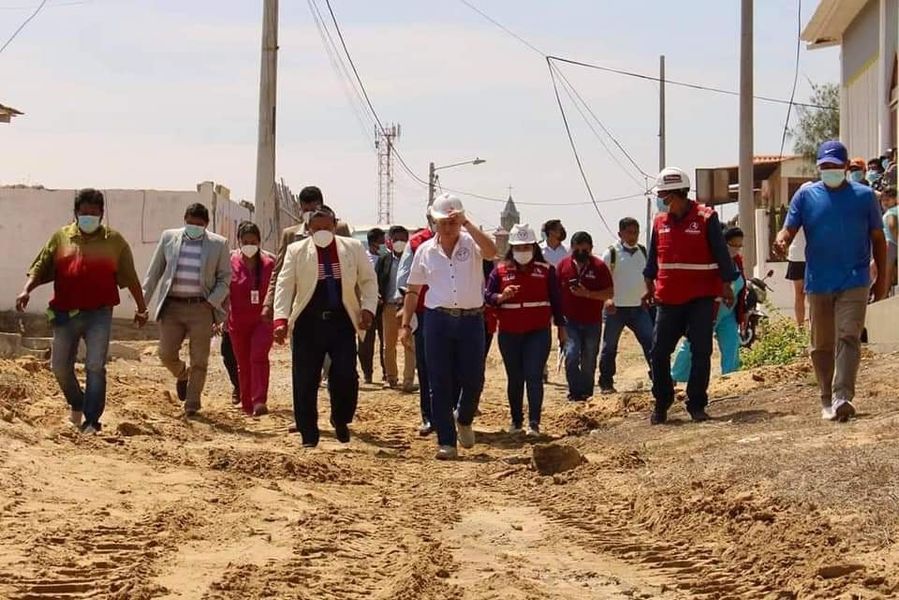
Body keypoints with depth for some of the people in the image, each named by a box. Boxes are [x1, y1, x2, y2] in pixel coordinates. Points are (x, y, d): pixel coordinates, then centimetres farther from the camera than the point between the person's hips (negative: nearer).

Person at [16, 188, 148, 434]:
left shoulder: (114, 240, 4)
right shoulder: (60, 237, 7)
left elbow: (130, 277, 9)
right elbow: (41, 267, 5)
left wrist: (141, 307, 13)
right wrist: (27, 290, -12)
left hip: (99, 315, -2)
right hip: (65, 314, 3)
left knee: (95, 367, -10)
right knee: (60, 366, 9)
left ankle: (91, 421, -4)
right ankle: (76, 404, 36)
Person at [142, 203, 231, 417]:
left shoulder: (218, 244, 2)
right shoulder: (169, 238, 6)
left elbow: (224, 279, 6)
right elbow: (154, 272, 10)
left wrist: (212, 302, -8)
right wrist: (142, 301, 5)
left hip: (200, 308, -1)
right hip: (172, 305, 1)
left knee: (199, 360, 0)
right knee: (167, 355, -3)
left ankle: (192, 404, 12)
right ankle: (182, 375, 30)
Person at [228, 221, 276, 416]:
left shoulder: (269, 263, 0)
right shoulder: (231, 262, -2)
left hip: (263, 318, -1)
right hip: (238, 320, 1)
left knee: (259, 357, -17)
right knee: (243, 363, 8)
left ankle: (259, 402, -21)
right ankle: (247, 405, 20)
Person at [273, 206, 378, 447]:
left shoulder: (353, 248, 7)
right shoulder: (296, 251, 3)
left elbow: (368, 280, 12)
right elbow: (284, 285, -3)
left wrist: (368, 308, -3)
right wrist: (281, 319, -15)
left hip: (341, 322, 1)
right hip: (308, 323, 0)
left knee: (346, 376, -9)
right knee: (305, 382, 0)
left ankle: (341, 420, 19)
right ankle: (308, 435, 12)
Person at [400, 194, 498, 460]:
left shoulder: (471, 243, 2)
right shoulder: (425, 251, 8)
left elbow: (491, 251, -23)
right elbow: (413, 290, 14)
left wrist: (467, 224, -26)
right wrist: (405, 324, 9)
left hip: (471, 319, -1)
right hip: (438, 320, 1)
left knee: (473, 380, 1)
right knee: (440, 383, 1)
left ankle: (464, 420, 32)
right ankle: (446, 441, 7)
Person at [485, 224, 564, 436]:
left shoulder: (546, 270, 4)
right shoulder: (500, 271, 4)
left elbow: (555, 300, 9)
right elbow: (487, 296, -1)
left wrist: (561, 326, 11)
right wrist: (501, 296, -21)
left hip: (538, 333, -2)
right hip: (509, 334, 2)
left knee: (534, 377, -10)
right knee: (514, 379, 10)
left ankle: (534, 423, -13)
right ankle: (516, 421, 21)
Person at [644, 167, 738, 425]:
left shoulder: (706, 218, -6)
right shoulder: (660, 222, 6)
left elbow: (721, 254, -3)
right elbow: (653, 256, 17)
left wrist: (726, 287, -3)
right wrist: (650, 285, 18)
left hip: (701, 298, -4)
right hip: (668, 298, 4)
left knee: (701, 352, 0)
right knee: (659, 352, 2)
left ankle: (697, 405, 10)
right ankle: (661, 404, 16)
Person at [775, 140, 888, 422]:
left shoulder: (864, 196, 4)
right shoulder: (806, 195, 5)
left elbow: (878, 238, 9)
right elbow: (789, 228, 1)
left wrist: (882, 278, 7)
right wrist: (781, 241, -24)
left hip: (854, 282, -2)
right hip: (818, 282, 2)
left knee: (848, 338, -15)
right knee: (822, 345, 9)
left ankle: (842, 397, -22)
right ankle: (827, 400, 20)